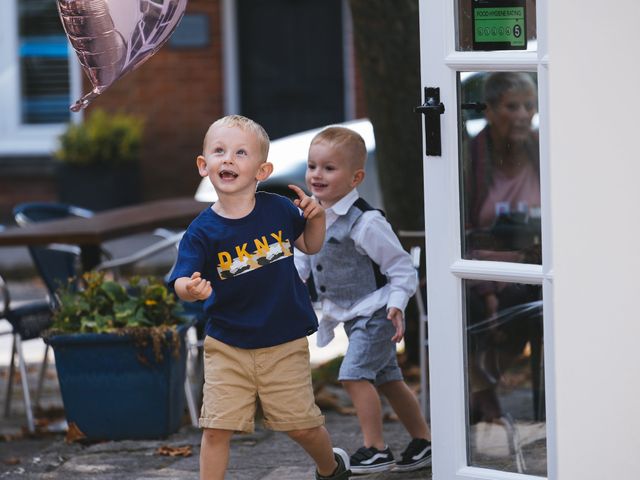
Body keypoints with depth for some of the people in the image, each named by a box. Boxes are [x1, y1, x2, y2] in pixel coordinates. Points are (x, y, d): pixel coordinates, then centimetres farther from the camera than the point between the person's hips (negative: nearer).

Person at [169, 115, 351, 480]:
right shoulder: (202, 231, -11)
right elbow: (183, 280, -21)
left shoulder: (279, 210, -5)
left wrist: (315, 216, -6)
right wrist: (191, 289, -43)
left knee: (302, 425, 9)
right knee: (217, 429, -4)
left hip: (285, 344, 1)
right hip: (227, 347, -1)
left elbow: (310, 246, 13)